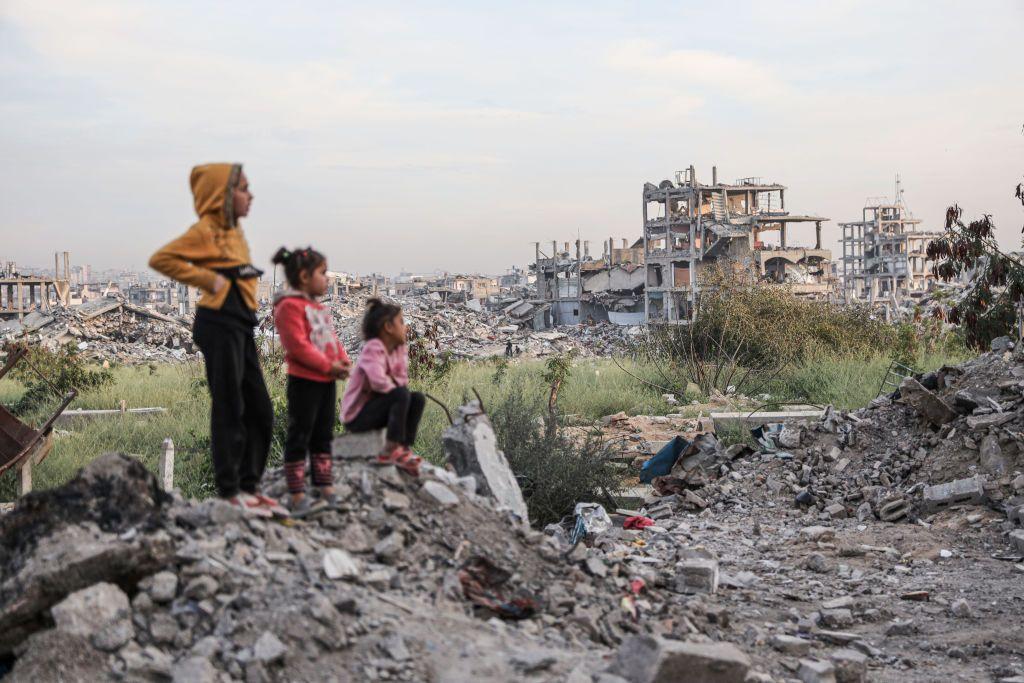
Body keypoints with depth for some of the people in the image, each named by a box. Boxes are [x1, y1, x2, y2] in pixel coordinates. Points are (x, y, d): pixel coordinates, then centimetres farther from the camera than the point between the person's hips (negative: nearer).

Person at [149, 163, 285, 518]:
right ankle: (230, 491, 3)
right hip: (219, 323, -9)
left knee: (260, 411, 11)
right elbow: (161, 259, -18)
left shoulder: (234, 231, 18)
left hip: (240, 324, 9)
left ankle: (249, 484, 20)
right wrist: (208, 279, -16)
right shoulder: (206, 230, -9)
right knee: (229, 408, -4)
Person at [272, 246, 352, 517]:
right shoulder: (290, 306, -13)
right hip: (304, 381, -10)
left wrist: (343, 360, 0)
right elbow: (298, 345, -21)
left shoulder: (319, 308, 18)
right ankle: (298, 498, -4)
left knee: (323, 436, 14)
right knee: (300, 437, -5)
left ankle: (326, 491, 22)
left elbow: (331, 338, 19)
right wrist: (328, 365, -20)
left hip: (326, 380, 10)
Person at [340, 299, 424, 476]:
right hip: (357, 415, -9)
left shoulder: (400, 349, 6)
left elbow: (402, 381, 4)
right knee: (401, 395, -28)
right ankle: (390, 451, -23)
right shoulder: (373, 348, -20)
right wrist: (396, 387, -14)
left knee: (417, 399, -5)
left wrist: (391, 380, -16)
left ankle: (405, 449, -9)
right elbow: (378, 381, -32)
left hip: (375, 406, 9)